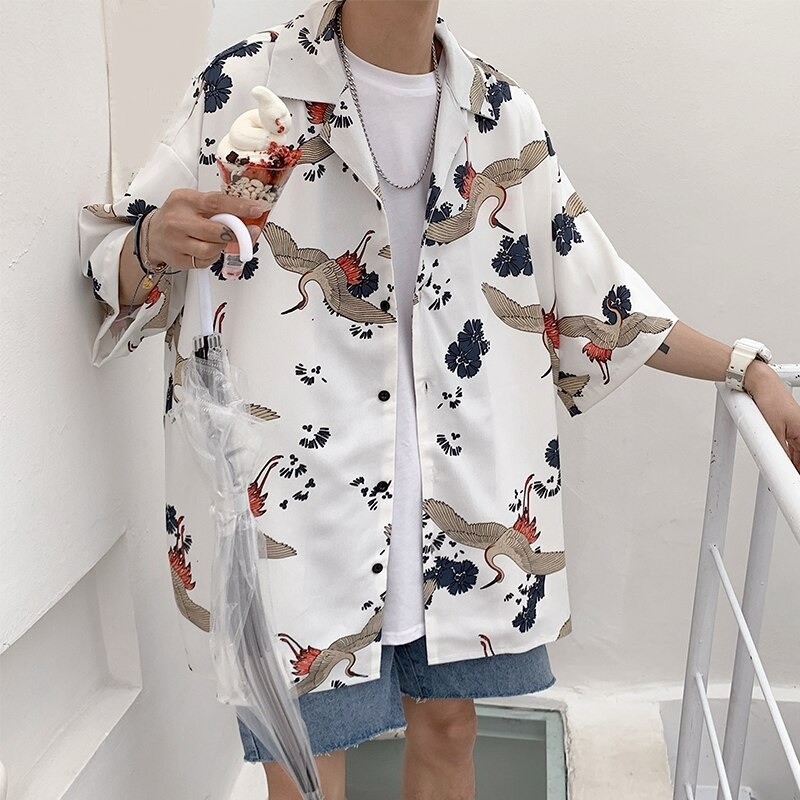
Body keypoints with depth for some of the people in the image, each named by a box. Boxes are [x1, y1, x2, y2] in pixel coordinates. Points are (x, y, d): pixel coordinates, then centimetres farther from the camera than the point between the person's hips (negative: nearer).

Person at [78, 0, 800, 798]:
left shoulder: (502, 113, 8)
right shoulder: (244, 85, -5)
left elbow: (591, 293, 11)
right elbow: (114, 269, -2)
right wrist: (156, 247, -25)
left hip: (462, 506, 4)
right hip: (295, 506, -3)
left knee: (448, 727, 18)